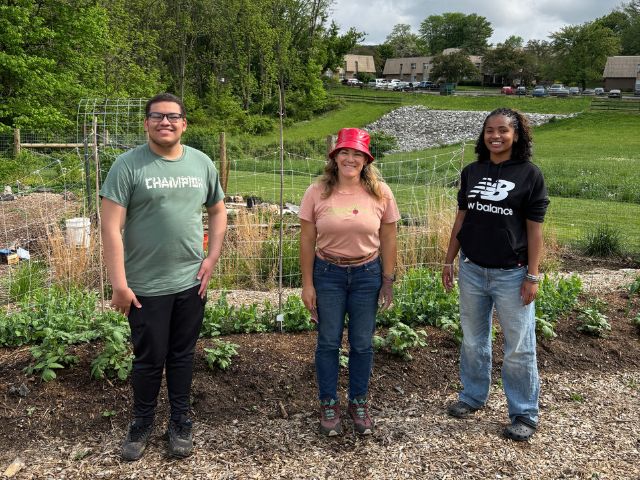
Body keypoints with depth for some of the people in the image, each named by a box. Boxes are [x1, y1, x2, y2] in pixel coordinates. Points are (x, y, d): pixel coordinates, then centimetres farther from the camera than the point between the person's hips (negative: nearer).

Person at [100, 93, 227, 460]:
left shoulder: (202, 163, 4)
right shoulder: (129, 164, -9)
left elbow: (218, 212, 15)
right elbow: (111, 227, -12)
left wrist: (213, 258, 4)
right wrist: (119, 284, -16)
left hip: (191, 282, 3)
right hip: (146, 286, -3)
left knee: (183, 355, 15)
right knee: (149, 358, 10)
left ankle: (181, 421, 33)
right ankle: (143, 422, 32)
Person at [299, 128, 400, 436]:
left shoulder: (380, 193, -5)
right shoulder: (317, 193, -6)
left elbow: (388, 239, 1)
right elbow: (307, 240, -2)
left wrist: (388, 281, 0)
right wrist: (307, 284, -3)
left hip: (367, 274, 1)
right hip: (327, 274, 0)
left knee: (362, 343, 10)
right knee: (328, 342, 8)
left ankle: (358, 402, 29)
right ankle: (328, 404, 26)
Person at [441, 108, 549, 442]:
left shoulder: (529, 174, -6)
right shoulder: (471, 172, 5)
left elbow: (535, 229, -6)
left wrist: (532, 276, -8)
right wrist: (448, 261, 9)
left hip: (511, 274, -4)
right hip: (472, 270, 4)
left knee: (518, 348, 6)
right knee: (473, 340, 17)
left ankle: (524, 414, 20)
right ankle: (473, 396, 35)